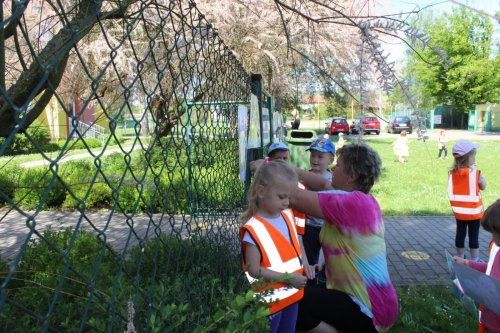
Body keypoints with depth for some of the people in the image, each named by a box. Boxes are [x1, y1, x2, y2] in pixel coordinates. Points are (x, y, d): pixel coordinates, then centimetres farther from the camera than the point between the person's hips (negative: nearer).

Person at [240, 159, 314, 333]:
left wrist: (303, 264, -3)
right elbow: (254, 270, -22)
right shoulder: (254, 230, -23)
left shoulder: (288, 216, -1)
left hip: (292, 294, 7)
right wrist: (288, 277, -22)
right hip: (270, 300, -7)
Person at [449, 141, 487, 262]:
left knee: (460, 234, 15)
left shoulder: (452, 173, -8)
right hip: (473, 211, -3)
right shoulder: (475, 173, -18)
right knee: (474, 236, 8)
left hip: (459, 211, 3)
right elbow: (483, 186, -2)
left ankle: (460, 258, 27)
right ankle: (475, 260, 18)